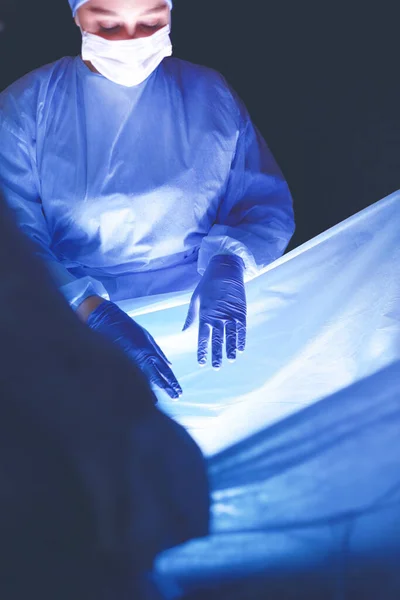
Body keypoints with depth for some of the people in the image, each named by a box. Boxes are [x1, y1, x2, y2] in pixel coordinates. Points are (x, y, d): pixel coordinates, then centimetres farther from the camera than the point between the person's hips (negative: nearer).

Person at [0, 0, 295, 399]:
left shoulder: (210, 95, 7)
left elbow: (266, 201, 4)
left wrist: (228, 265, -18)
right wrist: (93, 310, -27)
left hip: (202, 306, 2)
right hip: (74, 320, -2)